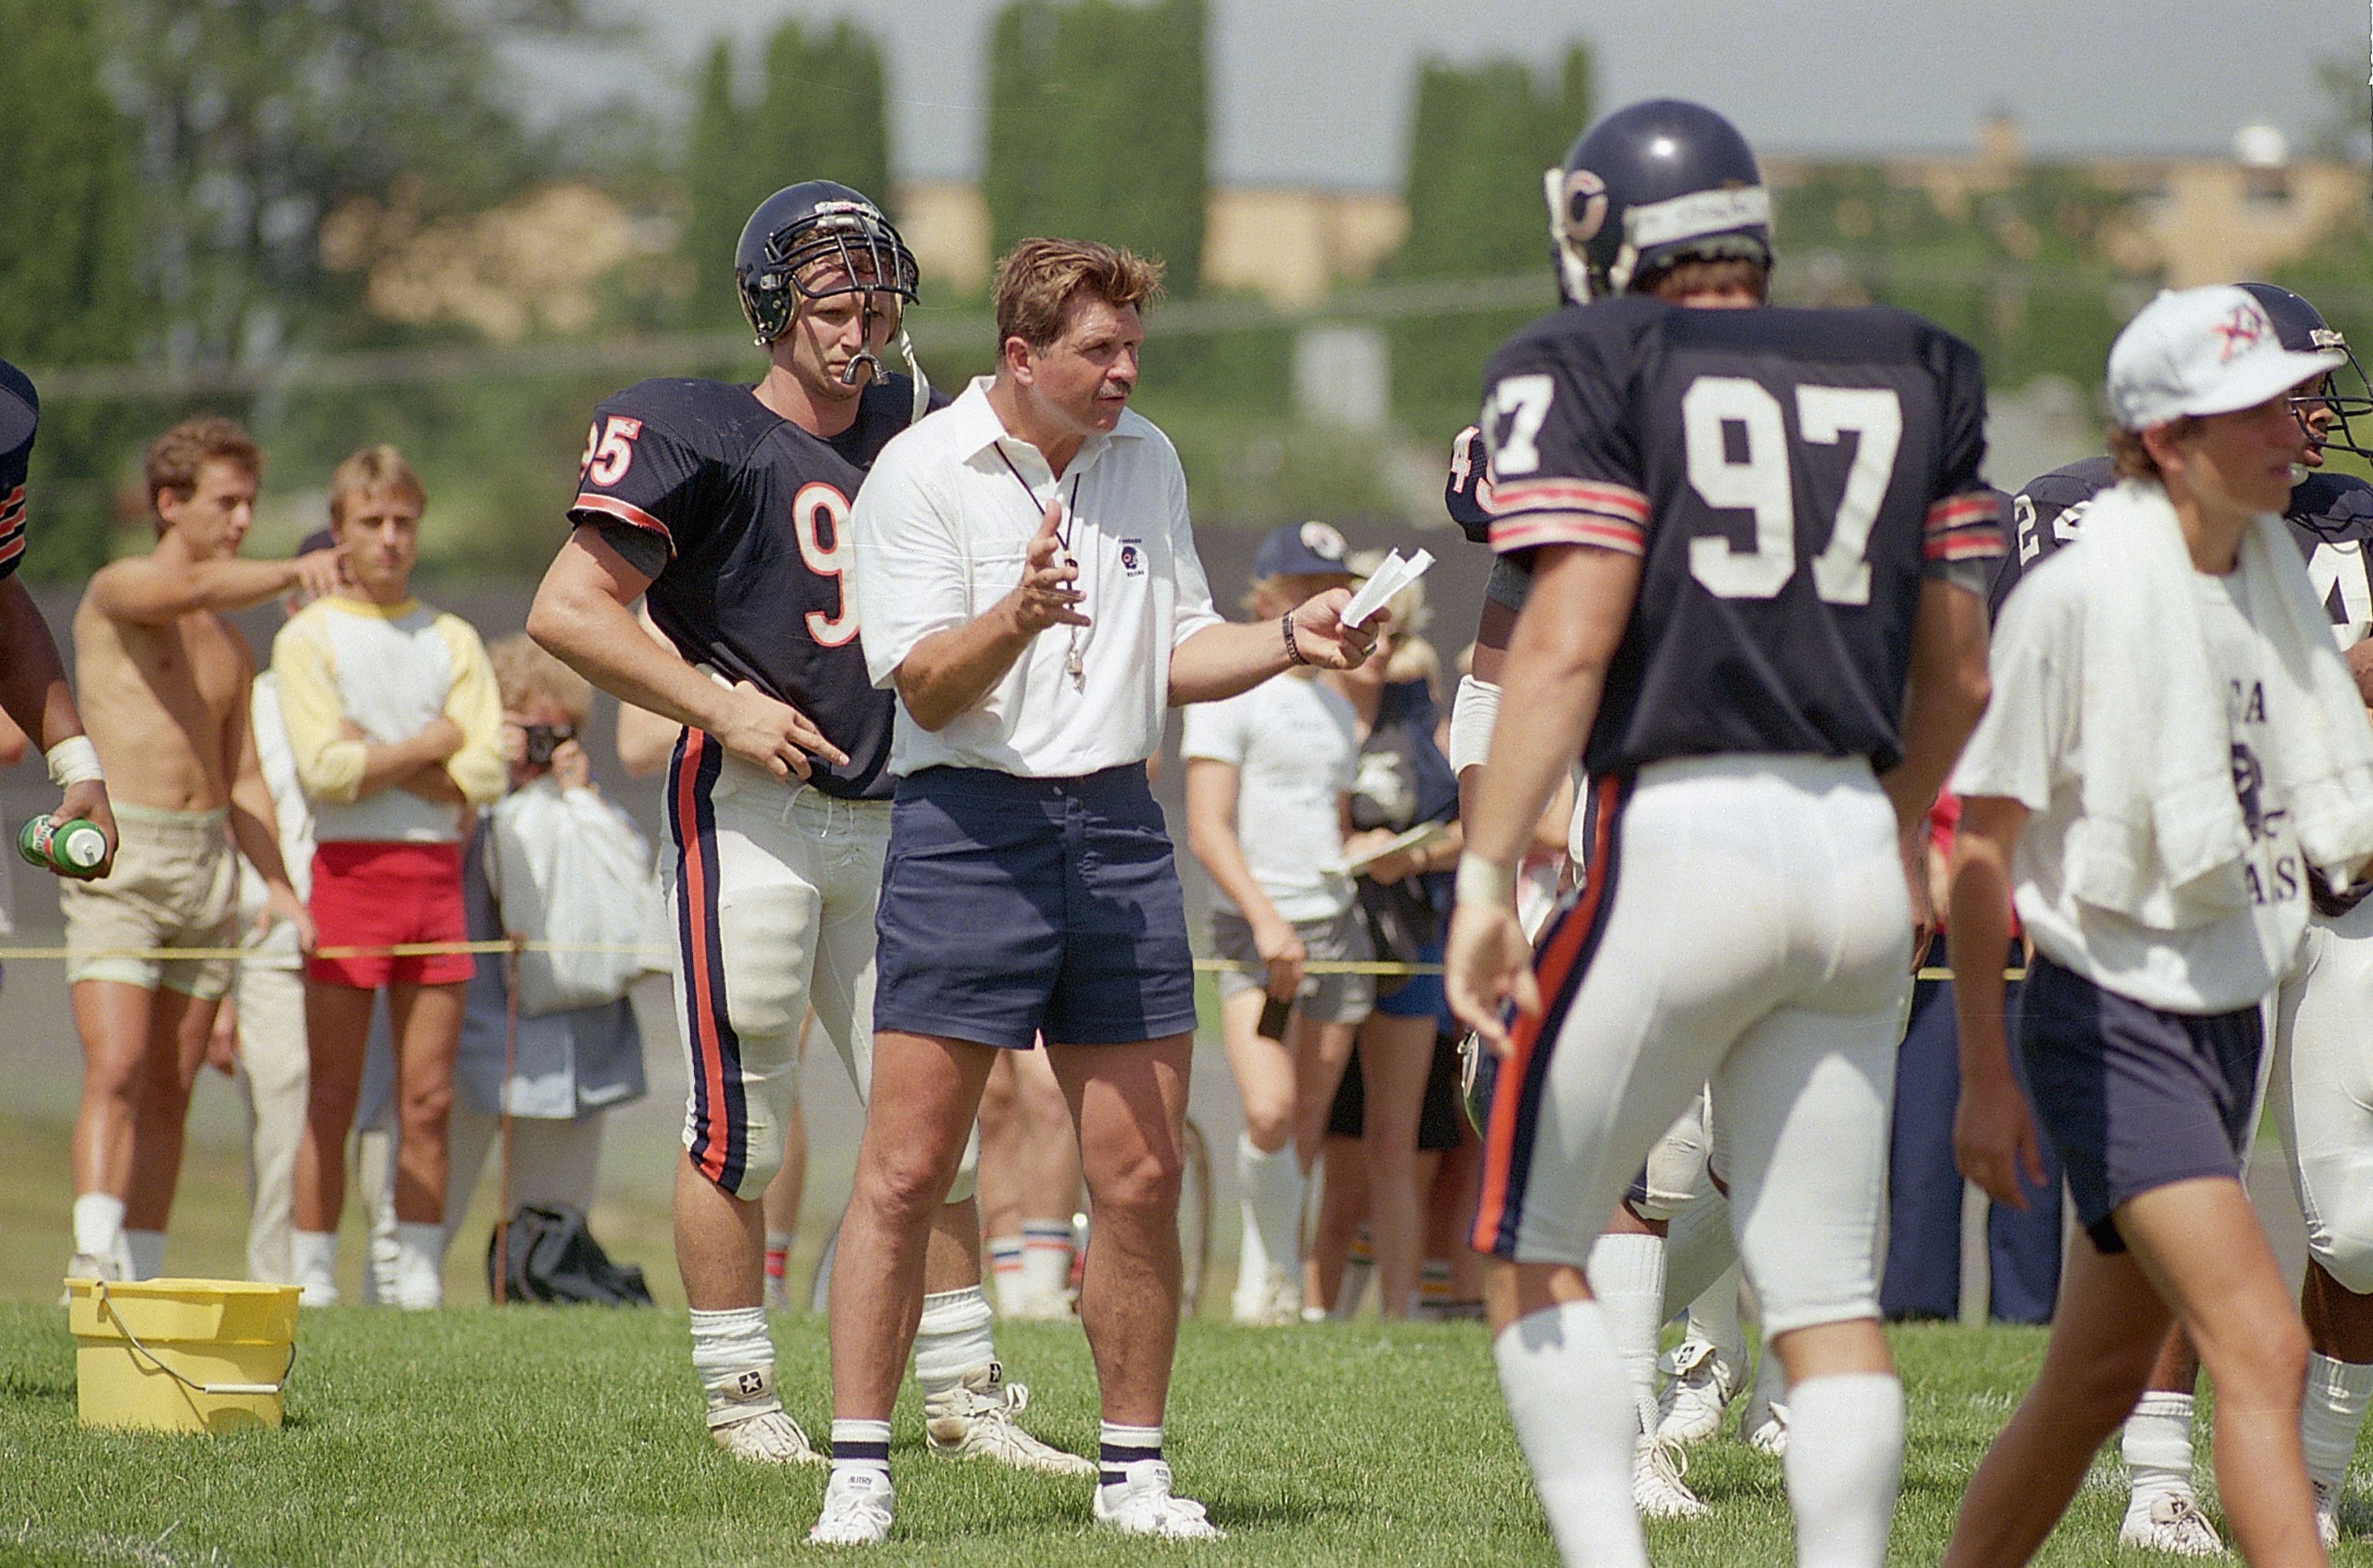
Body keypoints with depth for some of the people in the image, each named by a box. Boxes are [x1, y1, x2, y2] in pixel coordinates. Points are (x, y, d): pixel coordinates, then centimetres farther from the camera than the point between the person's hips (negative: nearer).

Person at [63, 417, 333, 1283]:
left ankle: (143, 1277, 7)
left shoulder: (232, 650, 19)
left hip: (207, 862, 6)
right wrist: (292, 571, -38)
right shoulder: (116, 591, -2)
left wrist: (276, 881, 5)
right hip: (117, 855, -6)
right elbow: (196, 587, -24)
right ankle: (95, 1260, -27)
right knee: (116, 1070, -18)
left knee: (170, 1092, 5)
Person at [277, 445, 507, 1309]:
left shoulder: (452, 640, 13)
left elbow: (484, 773, 2)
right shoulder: (308, 638, 3)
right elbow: (326, 769, -10)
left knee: (429, 1101, 1)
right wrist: (432, 743, -3)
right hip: (348, 872, -3)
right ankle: (312, 1283, -2)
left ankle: (421, 1280, 5)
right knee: (331, 1100, -4)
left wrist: (380, 760, -8)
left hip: (436, 873, 3)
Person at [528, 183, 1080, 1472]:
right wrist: (722, 704, -14)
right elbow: (568, 612, -9)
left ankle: (961, 1391, 13)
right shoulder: (701, 436, -5)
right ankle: (738, 1395, 7)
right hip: (750, 809, -6)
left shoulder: (909, 425, 14)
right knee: (742, 1118, -2)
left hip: (886, 820, 6)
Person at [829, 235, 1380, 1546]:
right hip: (967, 828, -5)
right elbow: (927, 690, -11)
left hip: (1117, 825, 5)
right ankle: (857, 1473, -2)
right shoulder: (921, 473, -6)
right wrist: (1017, 618, -29)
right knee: (905, 1170, -7)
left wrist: (1292, 638, 3)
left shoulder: (1147, 464, 12)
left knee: (1140, 1180, 4)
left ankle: (1132, 1471, 14)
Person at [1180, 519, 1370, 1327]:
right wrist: (1265, 919, -20)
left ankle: (1269, 1285, 12)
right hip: (1255, 929, -6)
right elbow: (1207, 828, -11)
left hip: (1336, 921, 6)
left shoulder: (1337, 709, 18)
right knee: (1269, 1112, -21)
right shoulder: (1232, 692, -3)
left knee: (1306, 1126, 4)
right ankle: (1276, 1268, -4)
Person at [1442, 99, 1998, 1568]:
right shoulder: (1912, 376, 14)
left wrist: (1487, 871, -14)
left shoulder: (1592, 372, -1)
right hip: (1857, 849, 5)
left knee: (1535, 1244, 8)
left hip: (1684, 833, -5)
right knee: (1829, 1292, 8)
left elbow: (1571, 641, -12)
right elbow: (1959, 678, 17)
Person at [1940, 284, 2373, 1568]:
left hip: (2231, 1017, 8)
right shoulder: (2078, 596, -15)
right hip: (2110, 1023, -8)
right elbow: (1981, 844, -11)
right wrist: (1984, 1073, -10)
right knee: (2262, 1350, -18)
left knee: (2099, 1383, 15)